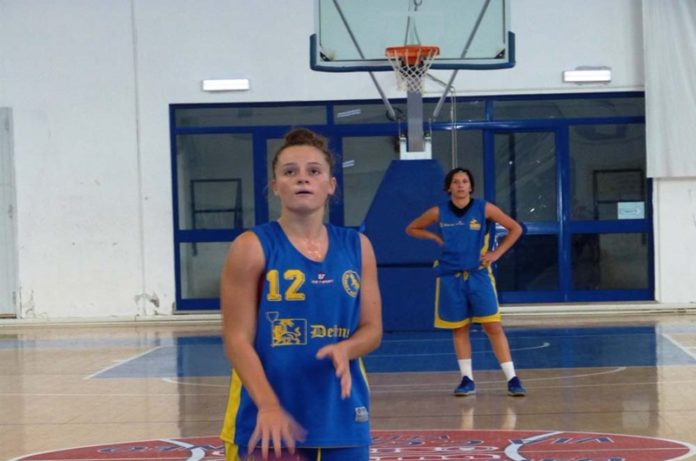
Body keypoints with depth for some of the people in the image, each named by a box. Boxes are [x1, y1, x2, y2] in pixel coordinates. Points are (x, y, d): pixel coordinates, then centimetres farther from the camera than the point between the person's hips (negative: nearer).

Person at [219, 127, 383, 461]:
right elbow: (237, 339, -9)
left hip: (342, 416, 5)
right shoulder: (252, 248, -6)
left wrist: (344, 349, -14)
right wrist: (268, 407, -22)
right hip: (272, 418, -4)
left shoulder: (358, 247, 7)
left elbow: (372, 329, 9)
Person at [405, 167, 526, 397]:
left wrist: (496, 253, -4)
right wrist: (436, 237, 0)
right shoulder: (438, 212, 1)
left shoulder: (484, 208, -3)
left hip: (478, 275, -2)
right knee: (459, 329, 7)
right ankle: (467, 379, 15)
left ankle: (512, 378, -5)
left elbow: (515, 228, 4)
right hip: (450, 277, 2)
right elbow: (411, 229, 15)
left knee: (493, 326, -7)